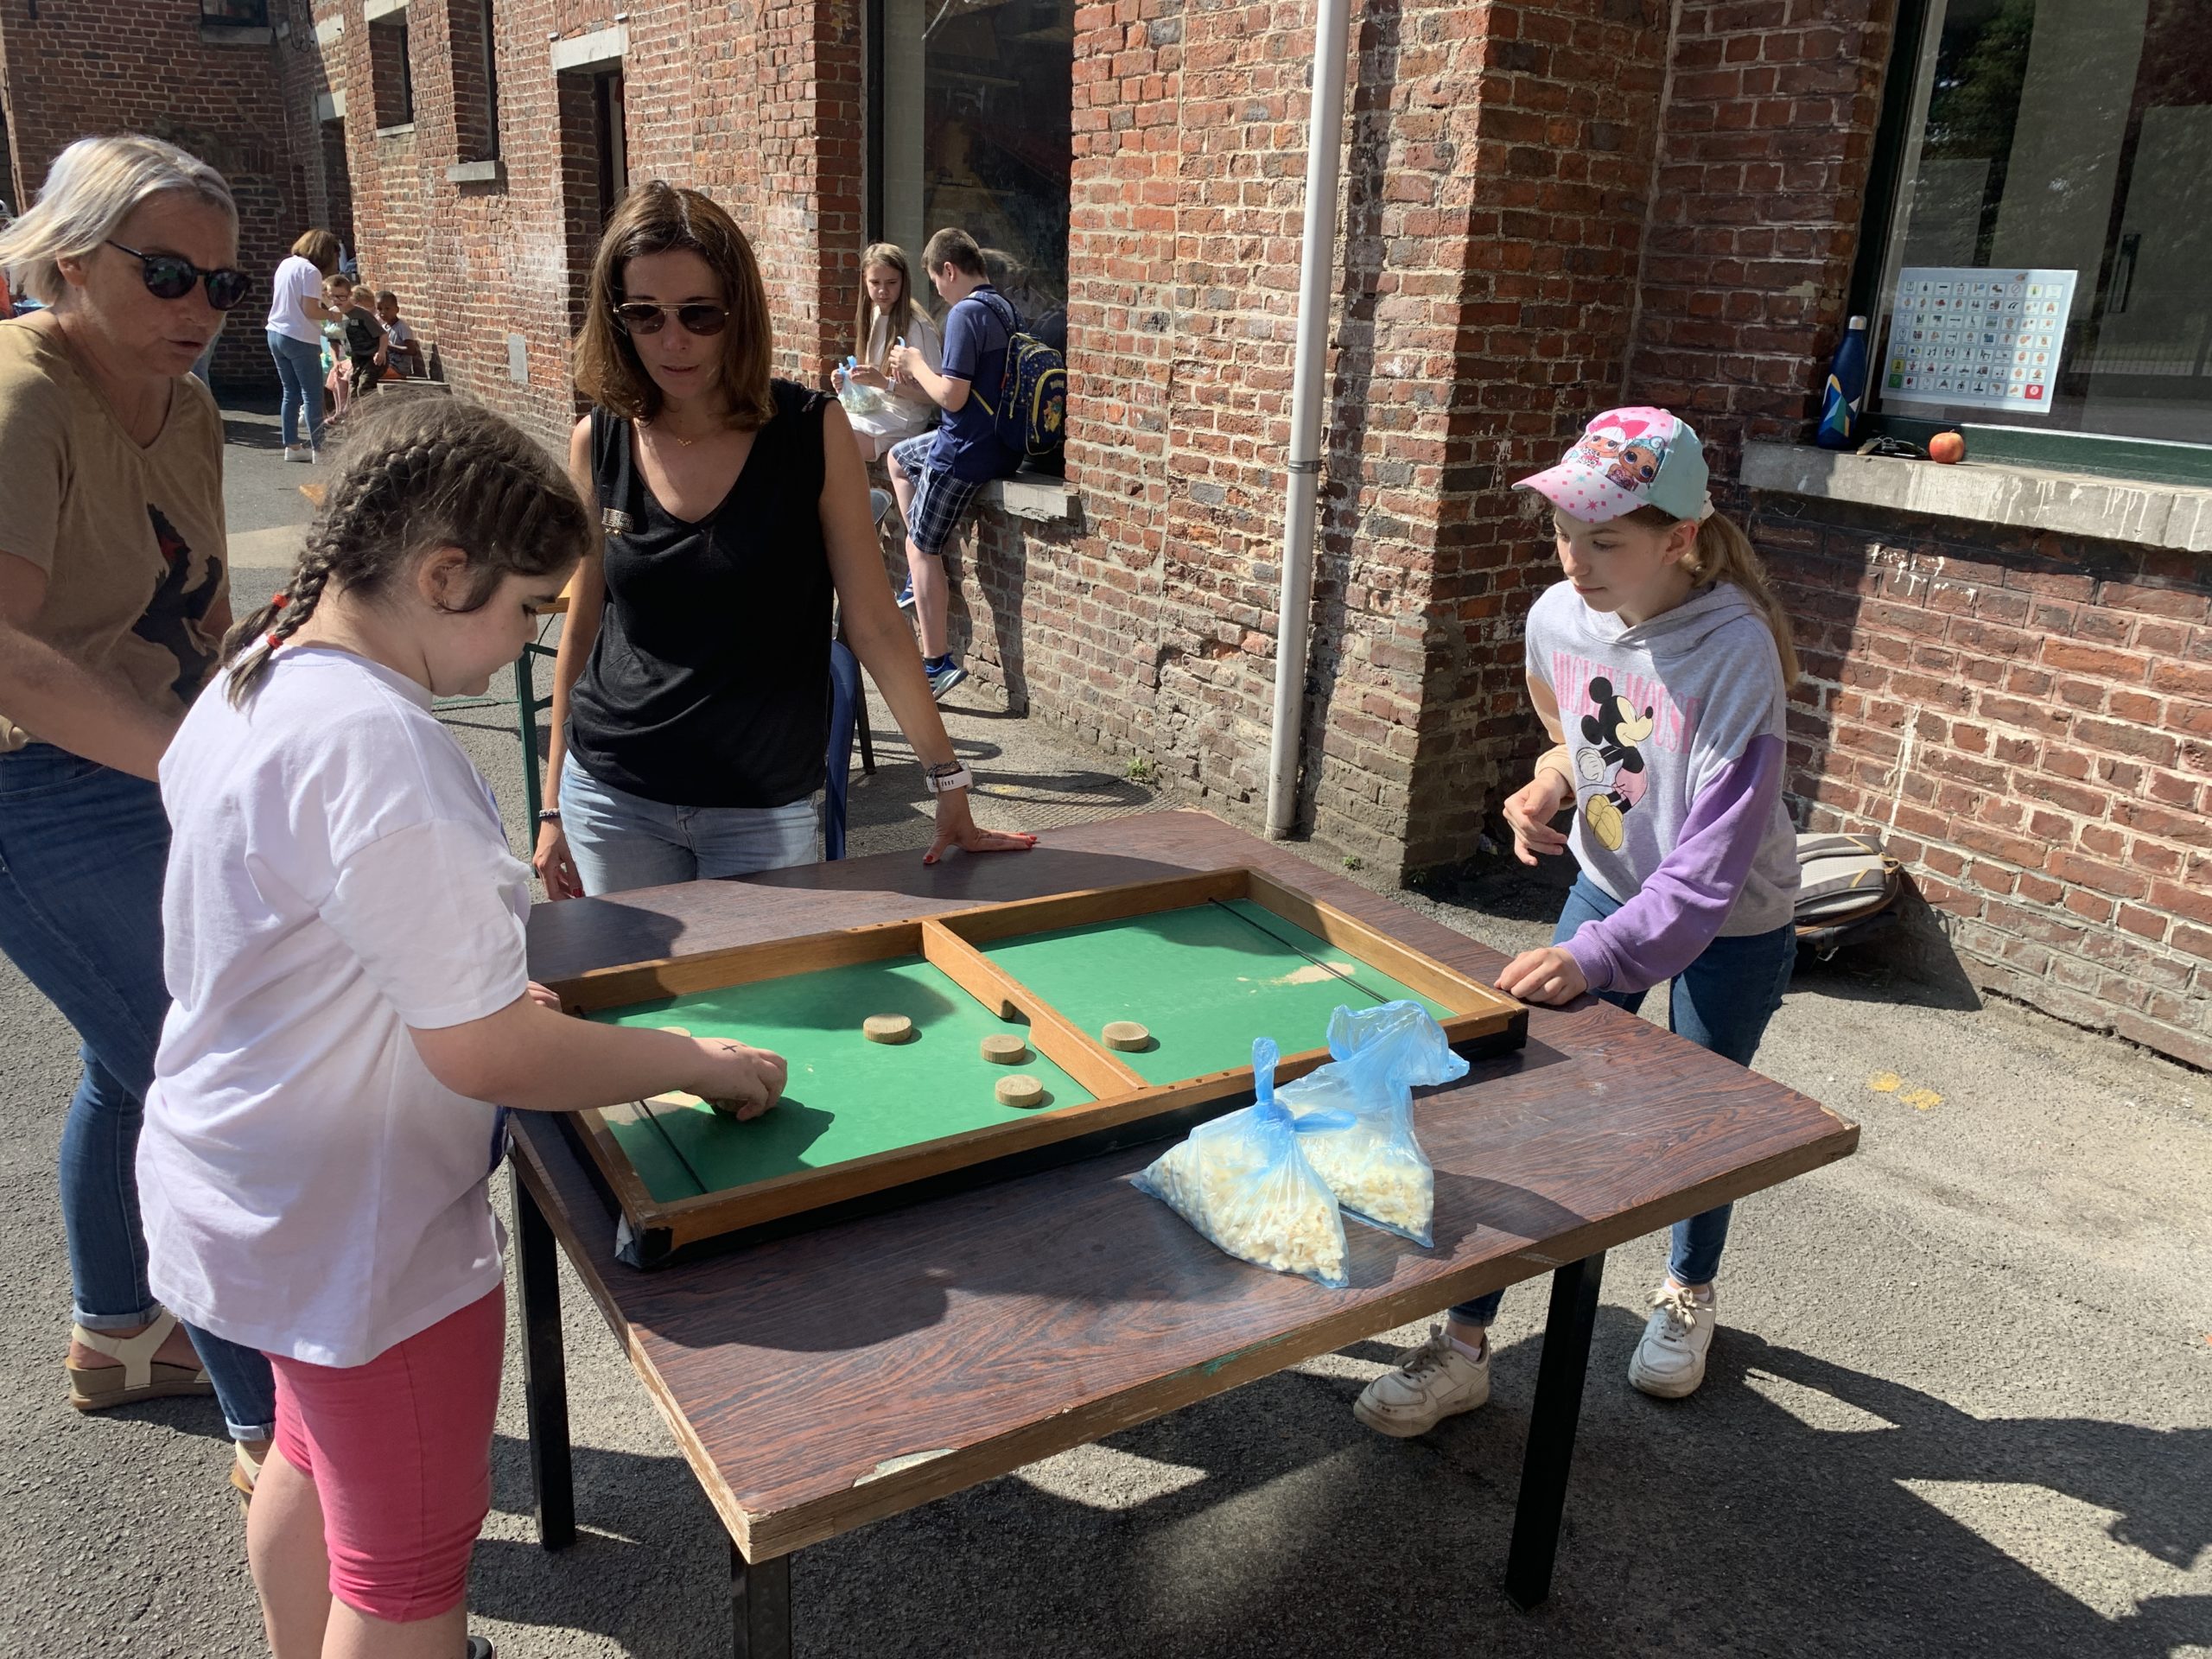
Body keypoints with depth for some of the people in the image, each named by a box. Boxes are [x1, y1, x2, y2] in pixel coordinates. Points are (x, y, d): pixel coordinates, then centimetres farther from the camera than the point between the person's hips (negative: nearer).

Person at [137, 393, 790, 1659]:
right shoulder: (381, 750, -32)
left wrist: (467, 980, 7)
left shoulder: (252, 680, 0)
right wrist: (702, 1063, -16)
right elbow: (484, 1057, -28)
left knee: (313, 1457, 31)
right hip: (361, 1236, -10)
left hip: (252, 1195, 10)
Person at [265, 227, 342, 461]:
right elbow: (310, 310, -18)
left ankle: (292, 446, 14)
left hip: (276, 334, 8)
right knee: (312, 395, -4)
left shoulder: (286, 264, 11)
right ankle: (319, 447, -5)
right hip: (300, 339, -8)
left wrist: (324, 309, 15)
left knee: (290, 393, 12)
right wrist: (332, 314, -2)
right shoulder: (311, 271, -13)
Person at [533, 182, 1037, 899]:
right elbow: (583, 626, 6)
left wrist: (951, 789, -9)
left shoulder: (811, 432, -10)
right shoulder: (598, 442, -3)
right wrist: (554, 807, 10)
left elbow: (874, 625, -8)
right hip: (613, 797, 2)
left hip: (764, 808, -2)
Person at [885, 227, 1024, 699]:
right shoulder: (1005, 309, 10)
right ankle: (926, 573, 27)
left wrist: (917, 364, -6)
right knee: (898, 458, 30)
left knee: (920, 550, 1)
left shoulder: (965, 314, -19)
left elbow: (952, 396, -24)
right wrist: (918, 373, 12)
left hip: (966, 452, -10)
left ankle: (937, 664, 2)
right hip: (1000, 442, 10)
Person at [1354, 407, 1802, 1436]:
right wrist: (1554, 783, -11)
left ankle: (1689, 1292, 46)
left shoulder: (1735, 653, -31)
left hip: (1731, 924, -4)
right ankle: (1464, 1346, 8)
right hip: (1608, 887, 5)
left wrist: (1594, 956, -45)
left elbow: (1709, 870, -36)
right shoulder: (1557, 620, -13)